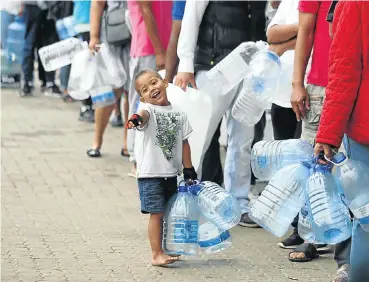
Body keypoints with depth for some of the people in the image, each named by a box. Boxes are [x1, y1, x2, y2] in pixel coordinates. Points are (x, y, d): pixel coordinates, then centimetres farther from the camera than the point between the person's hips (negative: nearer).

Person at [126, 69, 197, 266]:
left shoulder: (178, 112, 6)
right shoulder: (147, 108, -8)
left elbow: (184, 142, 12)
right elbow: (144, 113, -35)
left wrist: (188, 169, 10)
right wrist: (137, 118, -58)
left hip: (171, 173, 5)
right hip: (150, 173, -5)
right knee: (157, 213, -7)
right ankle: (157, 255, -2)